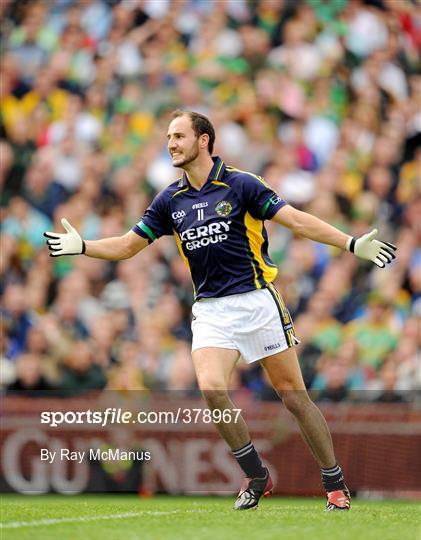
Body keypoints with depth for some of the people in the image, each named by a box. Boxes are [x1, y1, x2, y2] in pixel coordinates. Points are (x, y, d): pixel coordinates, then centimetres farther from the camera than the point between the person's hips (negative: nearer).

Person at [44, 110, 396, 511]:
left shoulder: (240, 185, -4)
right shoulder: (170, 200, 9)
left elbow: (297, 220, -6)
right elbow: (127, 245, 17)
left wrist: (352, 244, -13)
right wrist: (82, 246, 3)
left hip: (257, 301, -3)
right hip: (210, 309, 3)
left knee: (293, 395, -2)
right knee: (211, 388, -20)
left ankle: (335, 484, 11)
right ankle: (256, 477, -3)